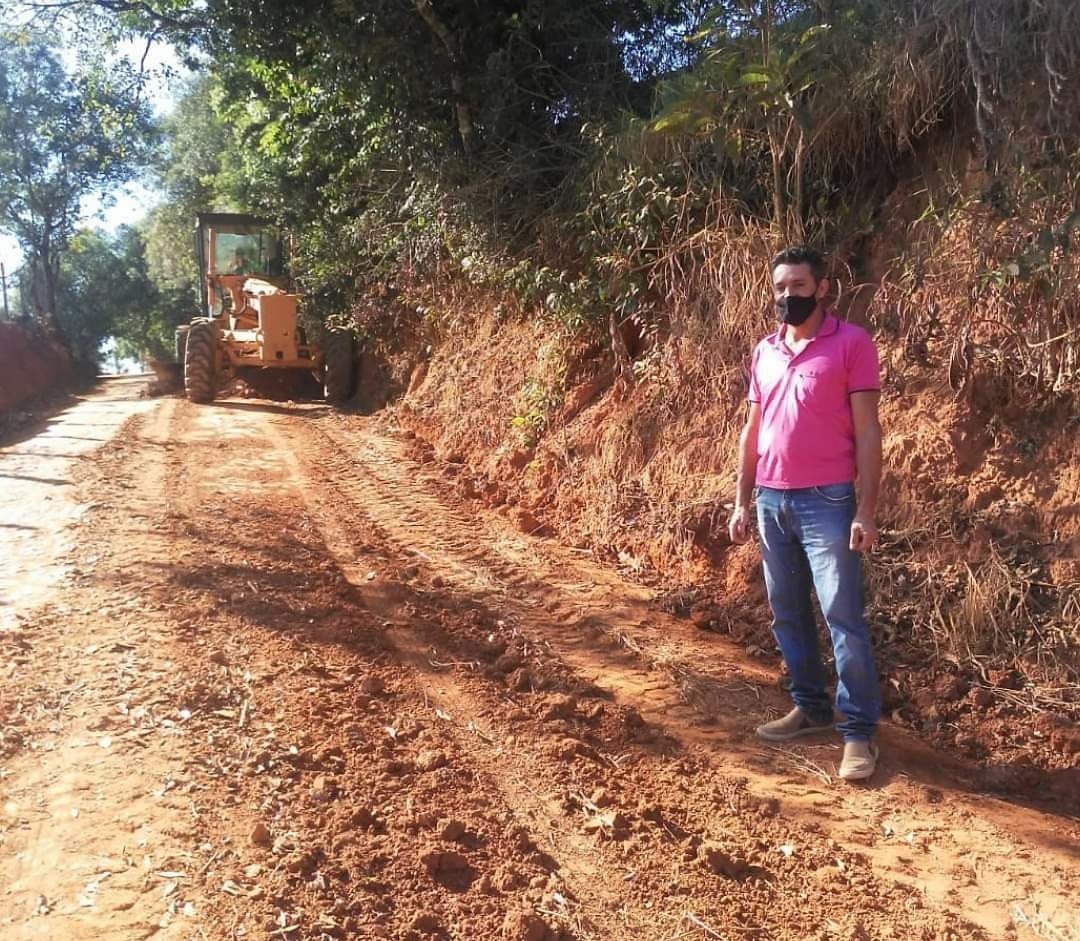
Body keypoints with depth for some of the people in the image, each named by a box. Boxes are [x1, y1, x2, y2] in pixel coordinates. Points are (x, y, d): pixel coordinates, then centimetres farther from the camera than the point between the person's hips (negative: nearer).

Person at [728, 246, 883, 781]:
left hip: (827, 502, -6)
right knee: (787, 615, 13)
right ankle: (810, 707, 27)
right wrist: (742, 503, 12)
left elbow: (867, 431, -7)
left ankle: (859, 731, 8)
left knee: (844, 618, -3)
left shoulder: (851, 343, -5)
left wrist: (866, 510, -12)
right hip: (772, 502, 6)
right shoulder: (764, 351, 12)